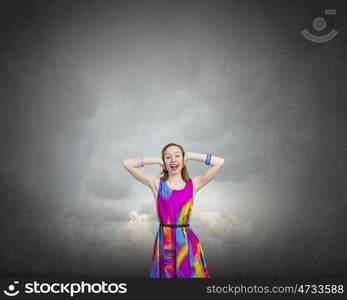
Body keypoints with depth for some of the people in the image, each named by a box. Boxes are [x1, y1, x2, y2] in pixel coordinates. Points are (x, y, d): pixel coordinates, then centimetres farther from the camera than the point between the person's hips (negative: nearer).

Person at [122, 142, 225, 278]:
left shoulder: (193, 184, 3)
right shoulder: (156, 183, 3)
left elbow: (219, 162, -3)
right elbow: (126, 163, -1)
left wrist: (189, 156, 3)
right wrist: (157, 160, 4)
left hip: (187, 241, 0)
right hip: (164, 241, 0)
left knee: (189, 273, 6)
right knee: (166, 274, 9)